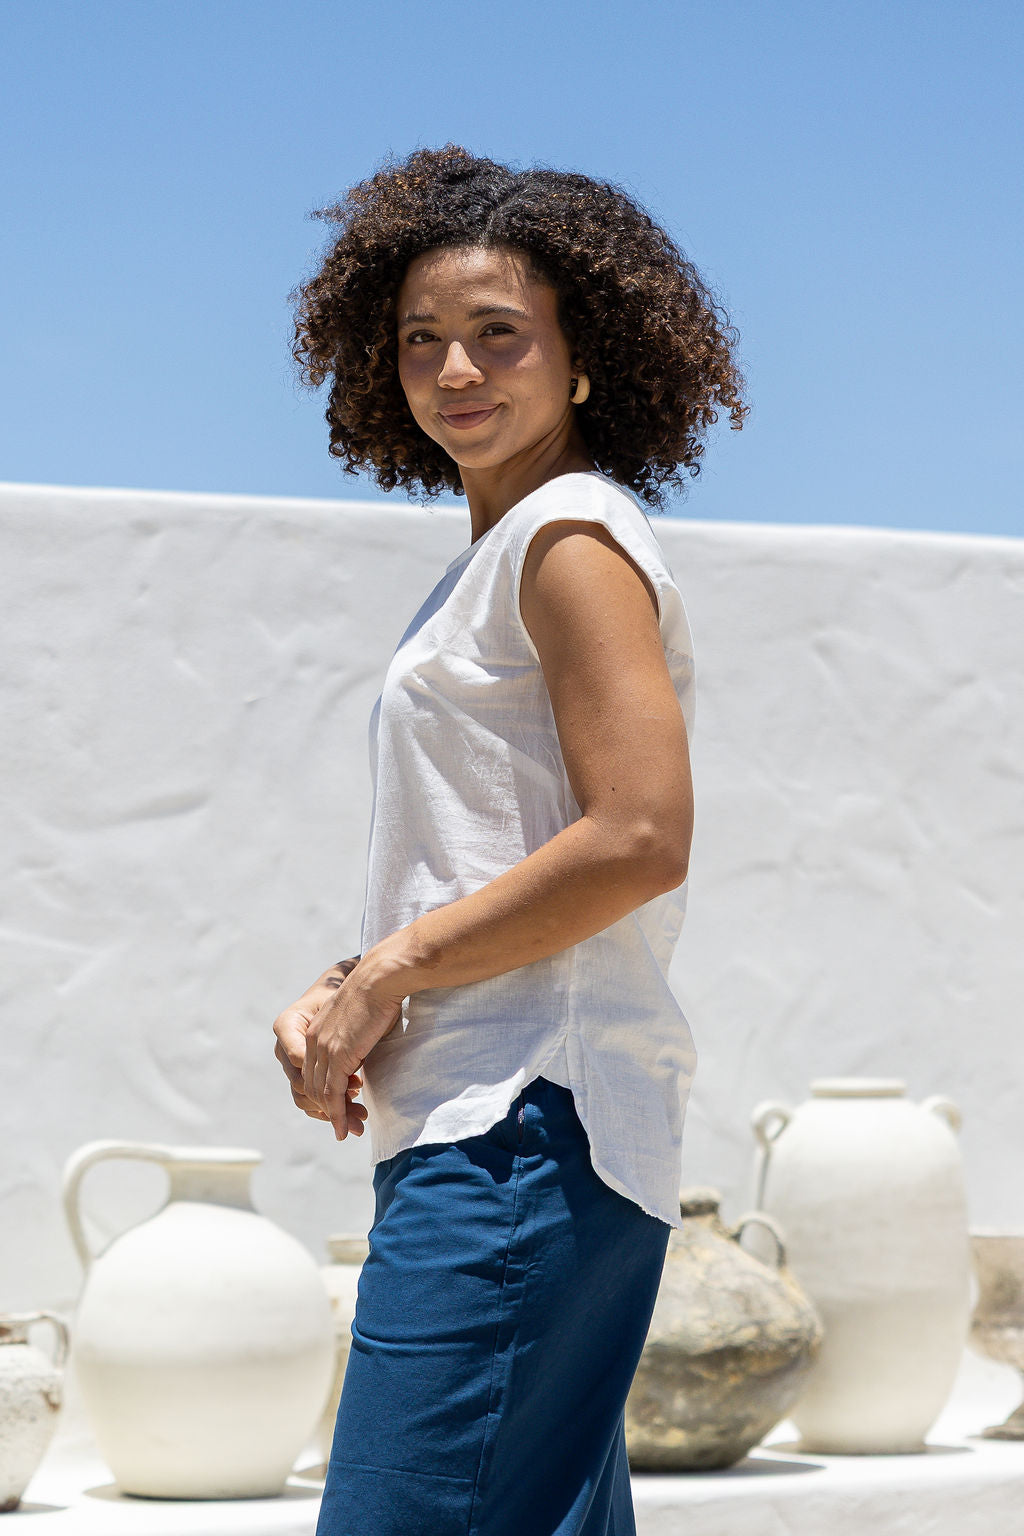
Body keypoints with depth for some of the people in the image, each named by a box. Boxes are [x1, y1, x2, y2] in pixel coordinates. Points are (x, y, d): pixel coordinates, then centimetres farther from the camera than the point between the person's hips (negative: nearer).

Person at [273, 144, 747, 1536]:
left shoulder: (572, 536, -7)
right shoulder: (491, 564, 22)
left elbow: (637, 840, -18)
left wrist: (391, 970, -12)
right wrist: (342, 998, 6)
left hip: (528, 1123, -10)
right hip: (488, 1124, 10)